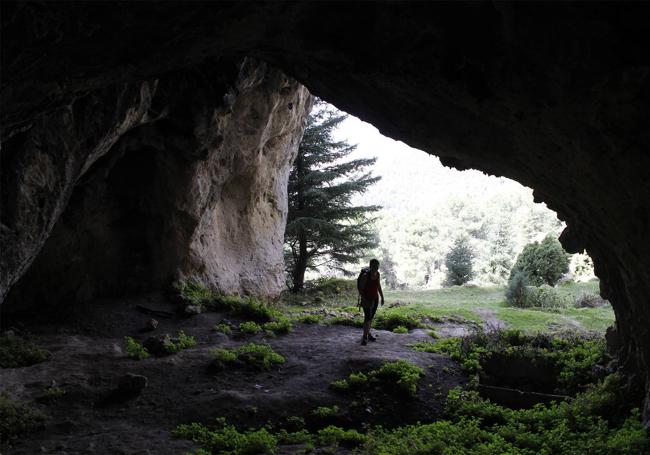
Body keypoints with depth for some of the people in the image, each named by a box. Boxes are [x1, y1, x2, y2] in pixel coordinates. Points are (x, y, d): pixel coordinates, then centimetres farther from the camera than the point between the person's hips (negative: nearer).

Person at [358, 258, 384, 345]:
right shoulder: (365, 275, -22)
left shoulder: (377, 274, -2)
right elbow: (360, 288, -19)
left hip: (375, 298, 7)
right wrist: (364, 300, -25)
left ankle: (368, 334, 27)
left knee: (371, 317, 14)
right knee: (367, 317, -13)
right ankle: (365, 337, -8)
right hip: (366, 299, -7)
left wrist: (382, 297, 10)